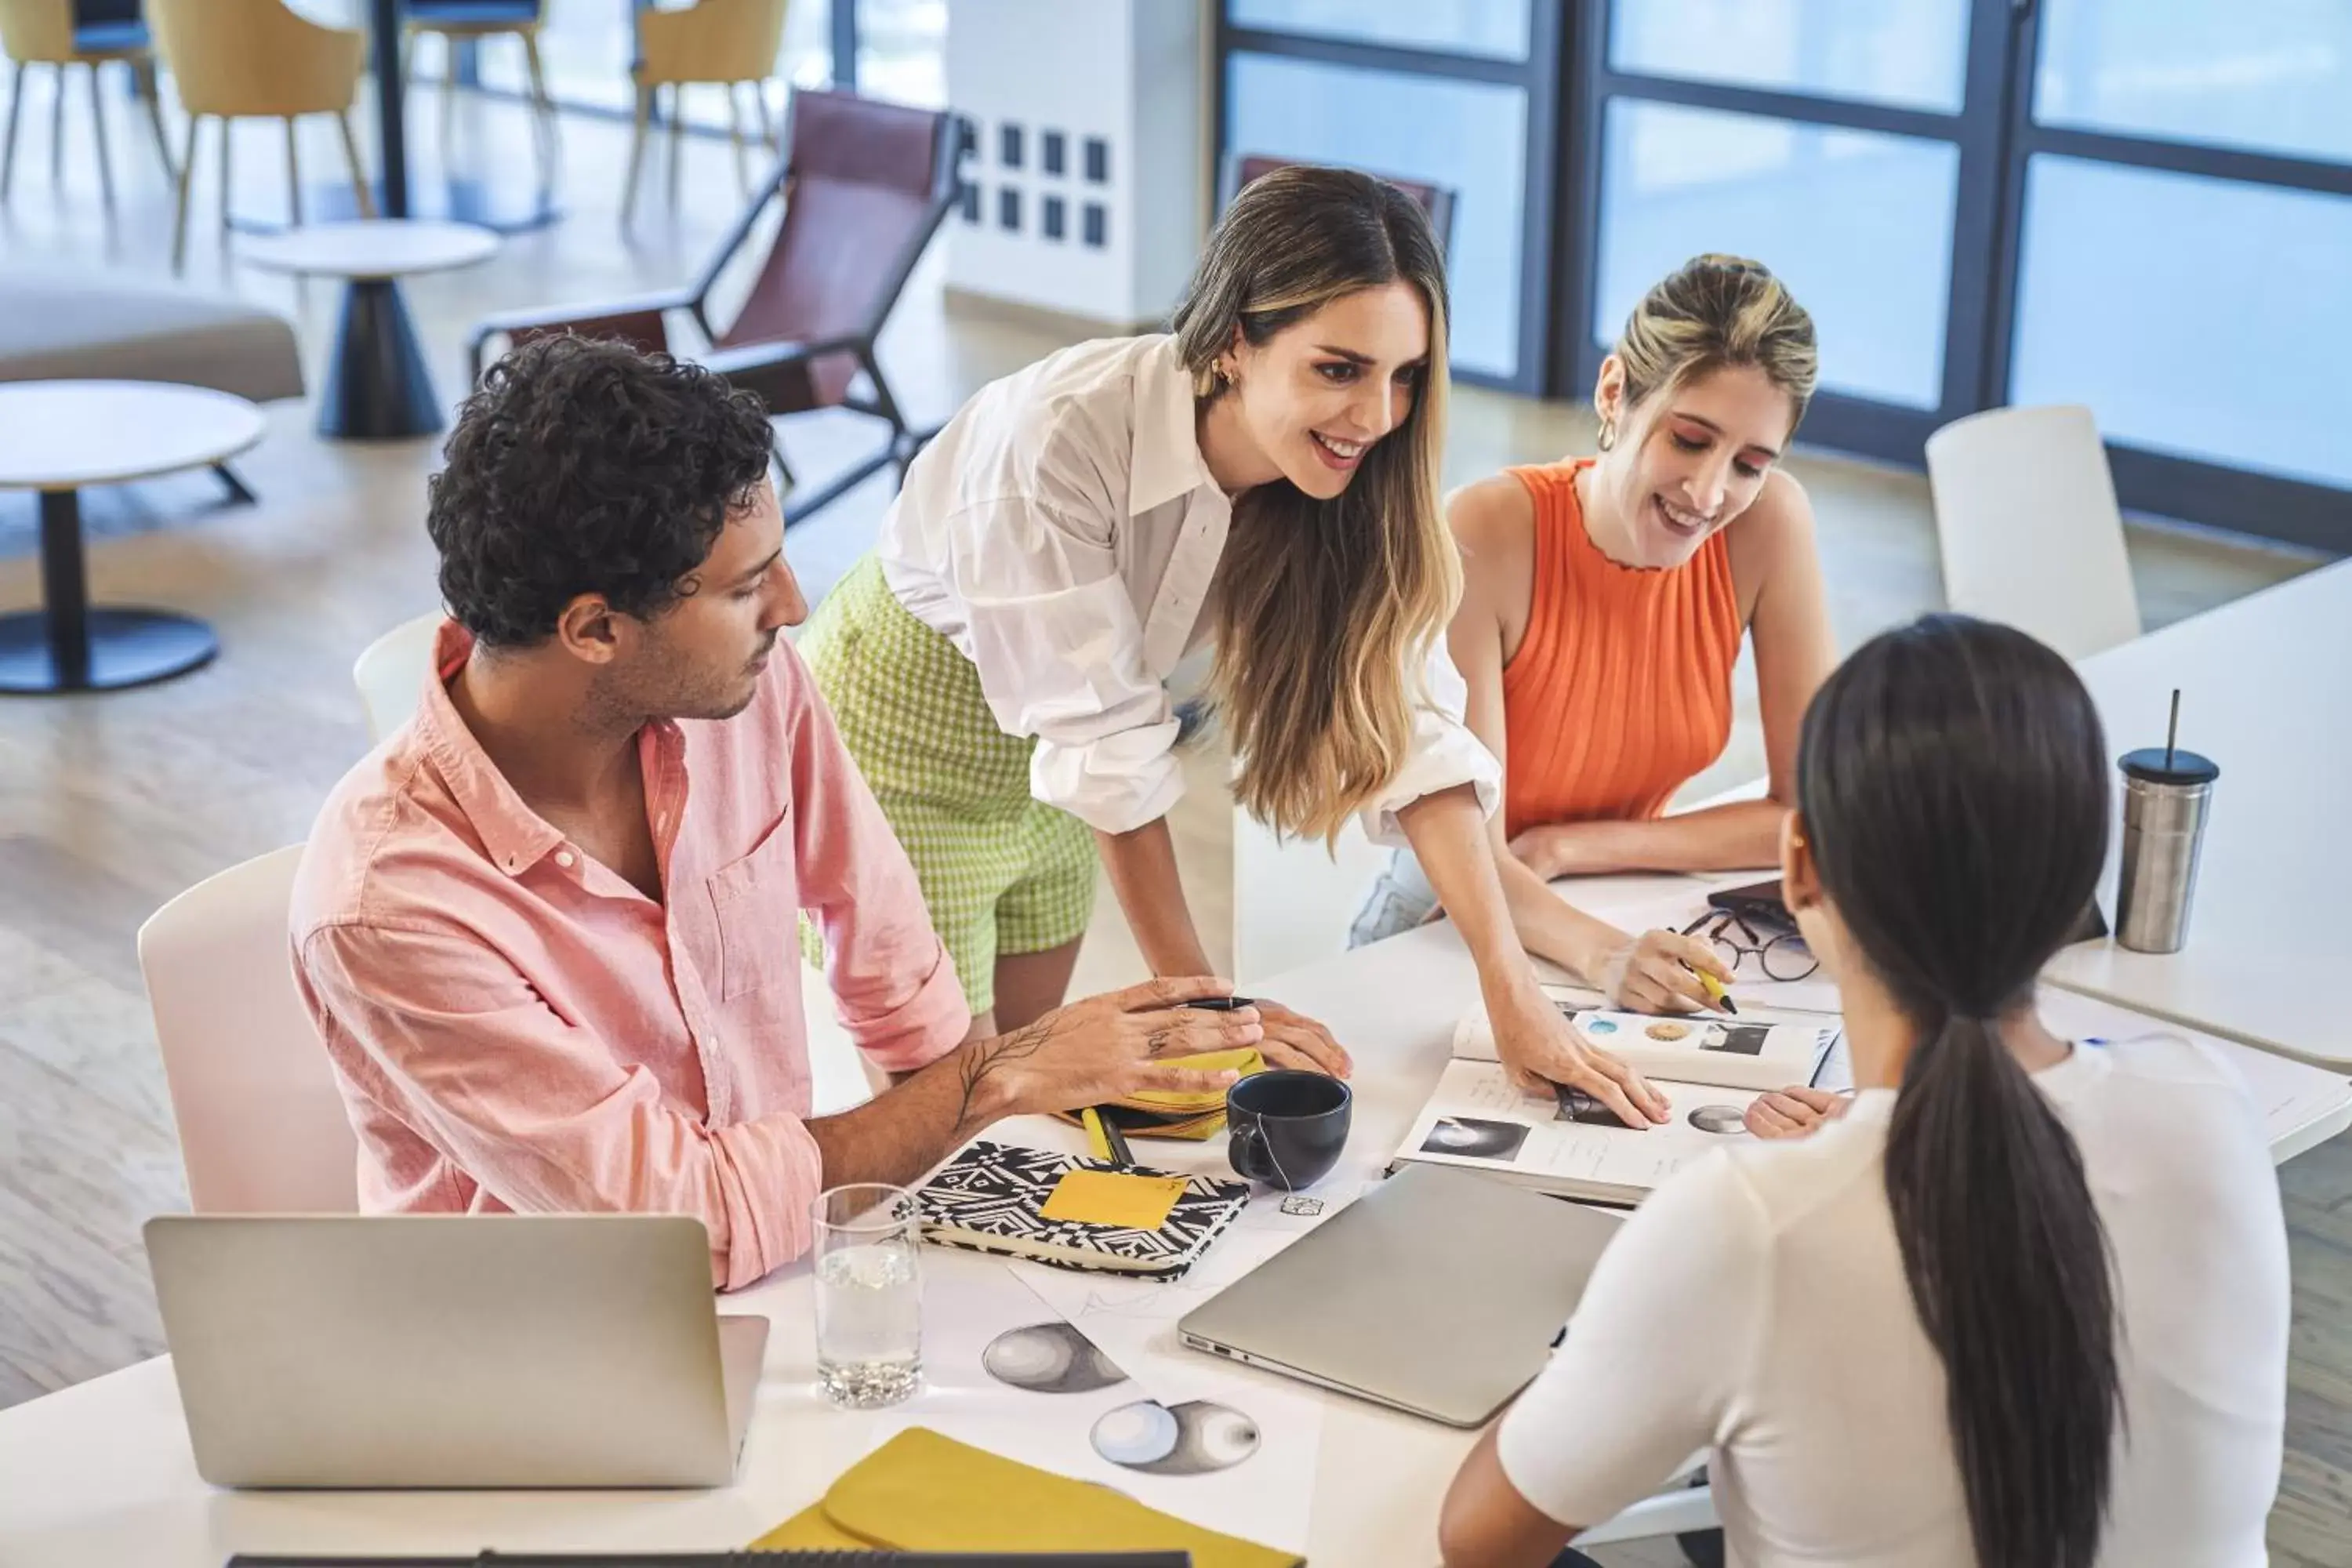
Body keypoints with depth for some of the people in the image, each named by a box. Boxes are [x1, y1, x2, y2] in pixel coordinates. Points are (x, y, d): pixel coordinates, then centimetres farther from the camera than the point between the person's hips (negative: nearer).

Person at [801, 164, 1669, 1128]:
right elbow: (1106, 741, -30)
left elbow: (1409, 727, -18)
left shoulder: (1353, 479, -16)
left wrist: (1513, 993, -26)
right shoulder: (1056, 437, -34)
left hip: (1038, 763, 5)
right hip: (904, 730, -5)